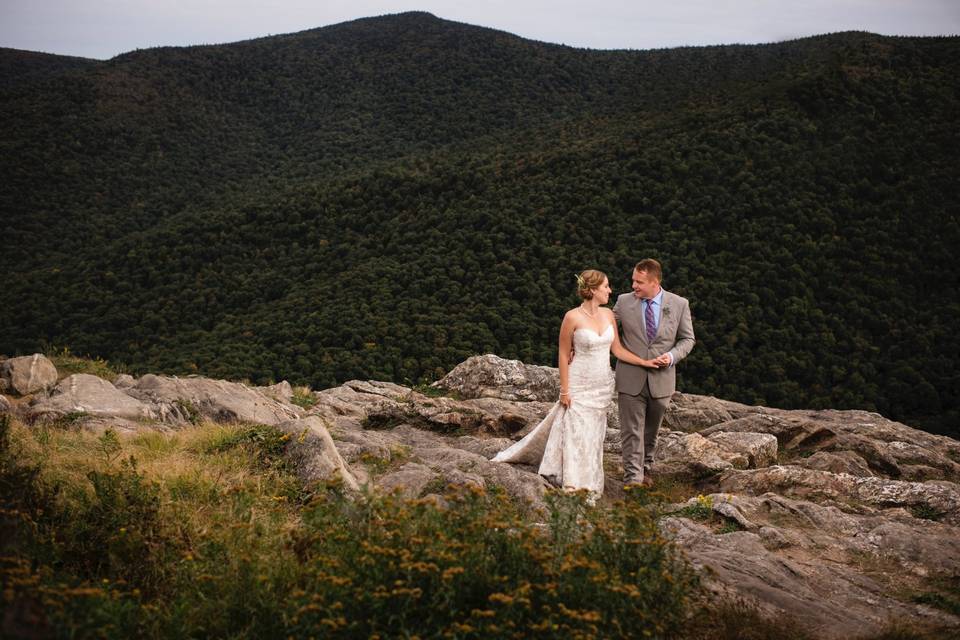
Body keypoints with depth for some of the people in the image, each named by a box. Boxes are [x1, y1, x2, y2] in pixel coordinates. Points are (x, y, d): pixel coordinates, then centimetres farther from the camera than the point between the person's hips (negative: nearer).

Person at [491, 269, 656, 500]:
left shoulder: (608, 314, 1)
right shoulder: (573, 317, -15)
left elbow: (617, 349, 6)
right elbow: (564, 355, -10)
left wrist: (645, 362, -4)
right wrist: (564, 390, -10)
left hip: (603, 385, 5)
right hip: (580, 384, -5)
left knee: (592, 434, 13)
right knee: (577, 433, 0)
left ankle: (589, 486, 24)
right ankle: (576, 488, 9)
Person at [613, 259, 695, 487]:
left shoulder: (679, 304, -3)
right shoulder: (624, 302, -3)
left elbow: (687, 339, 5)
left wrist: (672, 356, -12)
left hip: (661, 380, 1)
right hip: (630, 379, -1)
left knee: (651, 431, 17)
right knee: (632, 432, -3)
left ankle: (645, 468, 37)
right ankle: (633, 477, 0)